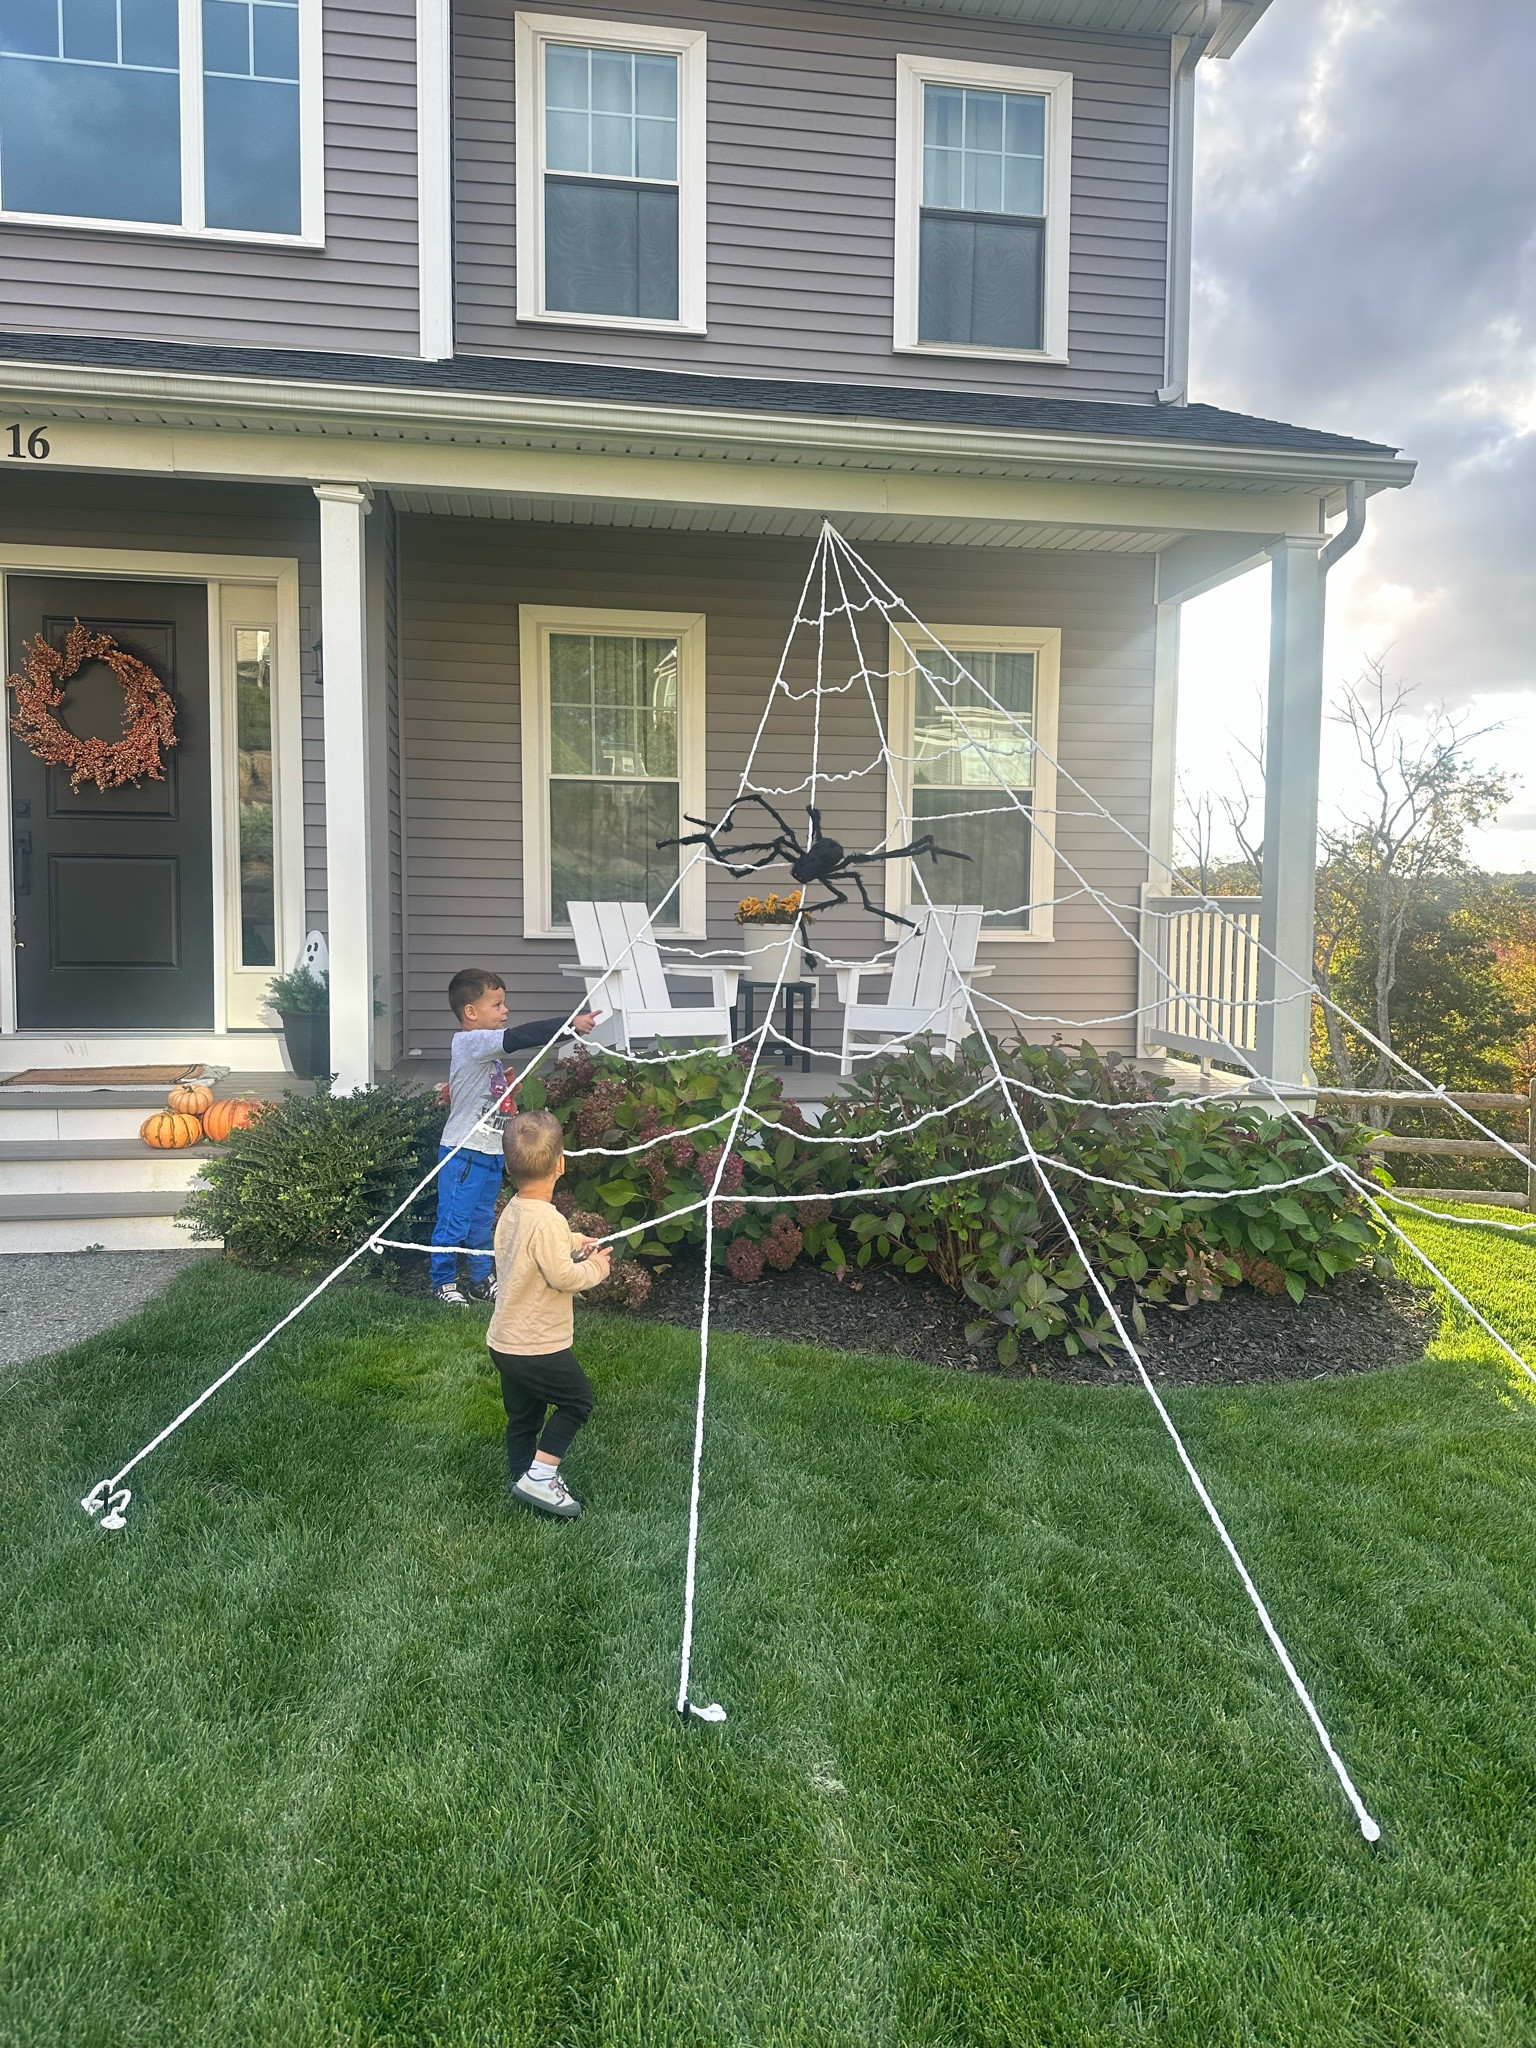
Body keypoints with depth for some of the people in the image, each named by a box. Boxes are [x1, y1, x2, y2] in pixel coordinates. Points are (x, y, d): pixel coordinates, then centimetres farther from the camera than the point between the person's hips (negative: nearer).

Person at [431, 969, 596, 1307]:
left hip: (491, 1151, 9)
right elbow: (519, 1038, -30)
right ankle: (442, 1282, 14)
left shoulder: (487, 1049, 12)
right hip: (464, 1152, -9)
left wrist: (505, 1088, 8)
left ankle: (482, 1280, 30)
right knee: (454, 1220, 1)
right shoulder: (469, 1042, -18)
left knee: (482, 1220, 19)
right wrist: (570, 1023, -34)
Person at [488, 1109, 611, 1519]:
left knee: (523, 1415, 18)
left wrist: (571, 1243, 12)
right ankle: (540, 1475, 3)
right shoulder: (548, 1221, -24)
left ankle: (521, 1479, 29)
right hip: (538, 1346, -8)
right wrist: (595, 1268, -7)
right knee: (577, 1399, 8)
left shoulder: (512, 1211, 4)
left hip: (505, 1342, 8)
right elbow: (563, 1277, -24)